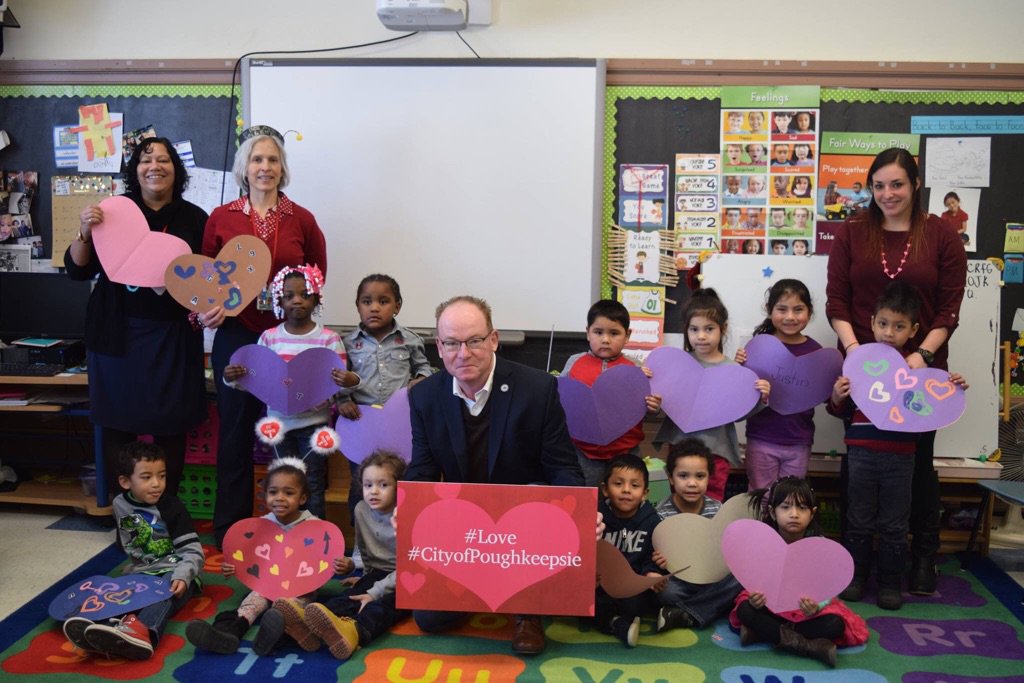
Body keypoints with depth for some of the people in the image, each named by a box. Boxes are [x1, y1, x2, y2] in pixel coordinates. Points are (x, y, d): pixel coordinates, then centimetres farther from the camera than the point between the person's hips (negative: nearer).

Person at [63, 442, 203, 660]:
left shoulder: (173, 508, -9)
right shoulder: (120, 505, 6)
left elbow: (192, 551, -14)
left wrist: (182, 576, -31)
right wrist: (134, 567, 11)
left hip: (174, 574, -4)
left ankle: (143, 632, -68)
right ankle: (116, 627, -62)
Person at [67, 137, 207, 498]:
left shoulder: (194, 218, 4)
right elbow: (78, 270, 3)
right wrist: (85, 232, -14)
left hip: (173, 337, 0)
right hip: (118, 335, 0)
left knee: (170, 427, 3)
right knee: (118, 424, 4)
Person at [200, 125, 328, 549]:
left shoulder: (301, 219, 3)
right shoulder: (221, 218, 4)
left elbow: (319, 272, 11)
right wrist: (207, 309, -8)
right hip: (235, 335, 0)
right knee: (235, 432, 8)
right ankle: (229, 530, 20)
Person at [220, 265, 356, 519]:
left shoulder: (328, 338, -5)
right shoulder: (269, 337, 3)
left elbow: (339, 382, -5)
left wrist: (350, 382, -27)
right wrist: (232, 379, -12)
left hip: (313, 422, -3)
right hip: (280, 420, 3)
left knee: (312, 486, 3)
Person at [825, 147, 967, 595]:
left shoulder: (942, 235, 1)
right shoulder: (851, 232, 4)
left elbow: (949, 308, -1)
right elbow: (836, 299, 0)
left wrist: (922, 353, -14)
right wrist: (853, 347, -13)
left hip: (920, 366, -1)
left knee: (918, 460, 7)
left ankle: (924, 555, 21)